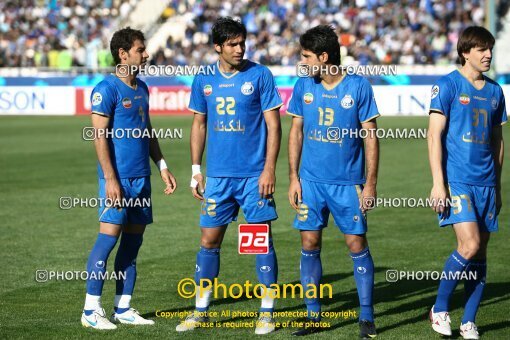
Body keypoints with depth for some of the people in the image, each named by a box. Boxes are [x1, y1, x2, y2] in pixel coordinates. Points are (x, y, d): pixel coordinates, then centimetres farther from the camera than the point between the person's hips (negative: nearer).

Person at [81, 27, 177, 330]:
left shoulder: (142, 89, 15)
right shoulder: (107, 89, -9)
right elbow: (100, 136, -13)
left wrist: (163, 168, 17)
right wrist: (110, 179, -18)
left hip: (141, 177, 8)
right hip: (118, 177, -8)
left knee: (133, 240, 8)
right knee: (109, 236, -9)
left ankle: (123, 308, 14)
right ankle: (91, 310, -5)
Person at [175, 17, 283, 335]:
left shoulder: (260, 75, -4)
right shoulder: (204, 80, 6)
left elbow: (273, 124, -4)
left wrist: (269, 169, -12)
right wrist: (196, 171, 9)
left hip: (254, 175, -3)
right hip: (218, 175, 3)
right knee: (209, 240, 5)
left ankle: (267, 312, 8)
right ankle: (201, 311, 14)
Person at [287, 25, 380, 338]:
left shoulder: (358, 87, -7)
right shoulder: (304, 86, 3)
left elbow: (371, 137, -4)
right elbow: (296, 132, 10)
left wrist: (371, 184, -7)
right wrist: (293, 177, 4)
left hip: (348, 182, -3)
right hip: (311, 180, 3)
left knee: (357, 244, -3)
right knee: (309, 244, 2)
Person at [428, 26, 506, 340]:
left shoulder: (495, 91, 13)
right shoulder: (448, 86, -4)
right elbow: (435, 135, -8)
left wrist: (498, 185, 18)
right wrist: (438, 183, -14)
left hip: (486, 183, 6)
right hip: (456, 181, -6)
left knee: (481, 250, 5)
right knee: (470, 245, -18)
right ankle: (440, 309, 1)